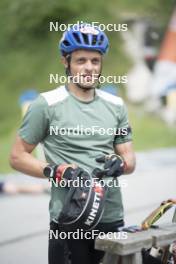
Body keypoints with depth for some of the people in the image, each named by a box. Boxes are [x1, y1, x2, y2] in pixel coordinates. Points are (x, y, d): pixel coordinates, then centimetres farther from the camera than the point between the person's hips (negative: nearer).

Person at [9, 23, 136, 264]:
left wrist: (120, 163, -11)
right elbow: (17, 157, -2)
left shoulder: (116, 106, 8)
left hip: (112, 219, 4)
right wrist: (55, 171, -17)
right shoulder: (47, 104, -5)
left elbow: (130, 159, 12)